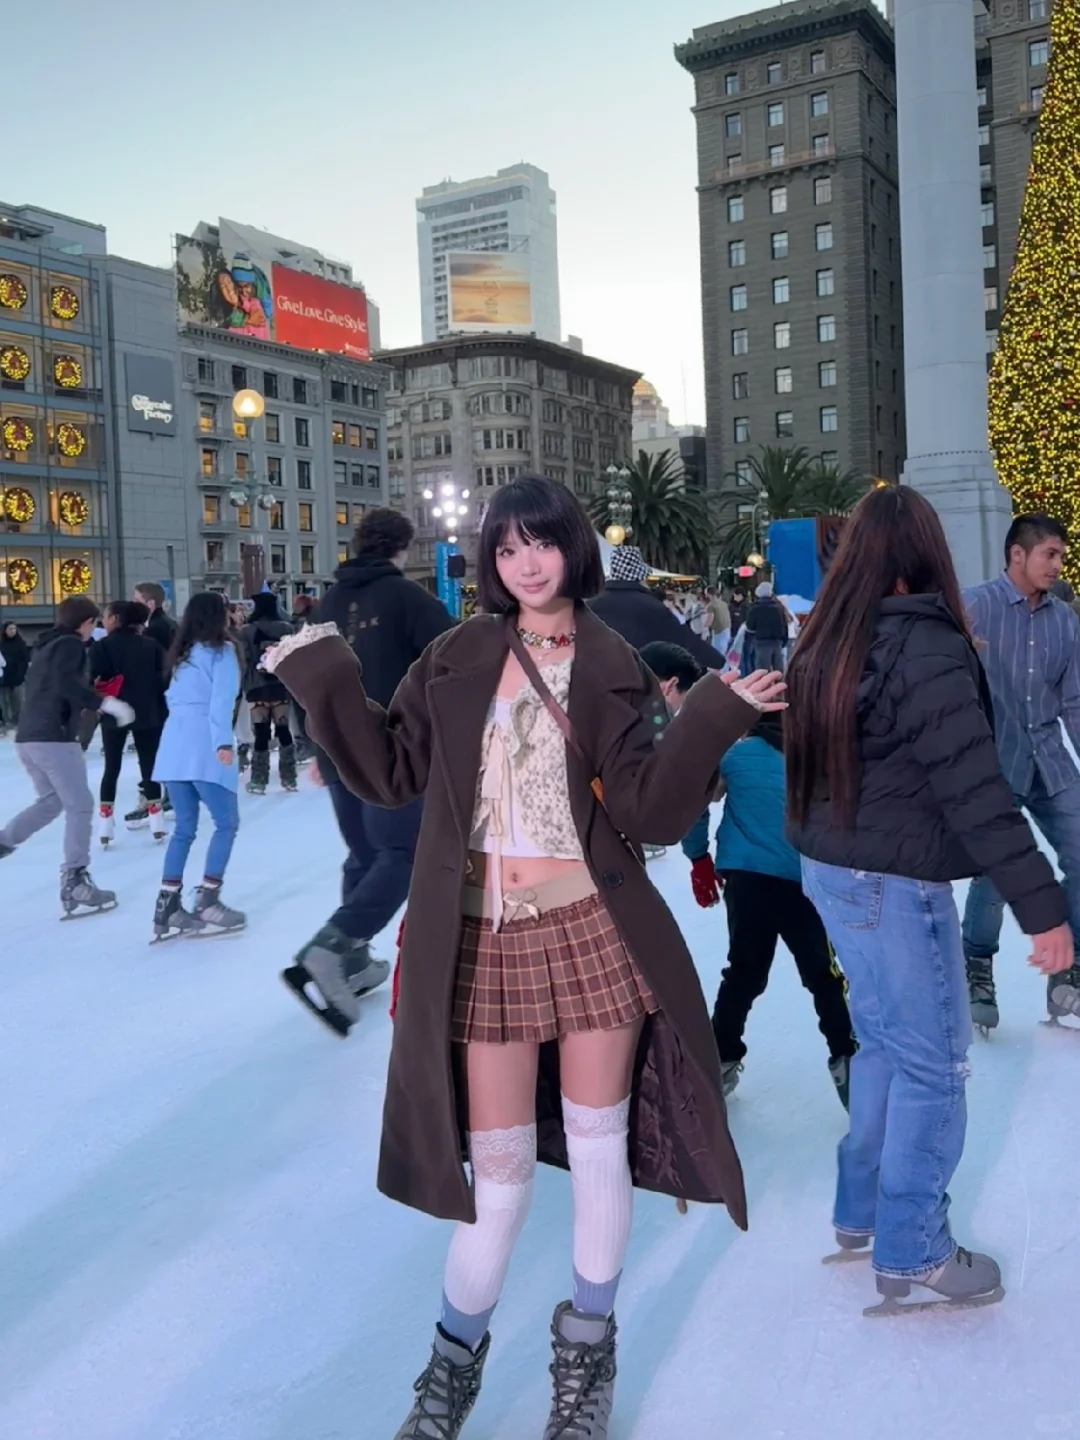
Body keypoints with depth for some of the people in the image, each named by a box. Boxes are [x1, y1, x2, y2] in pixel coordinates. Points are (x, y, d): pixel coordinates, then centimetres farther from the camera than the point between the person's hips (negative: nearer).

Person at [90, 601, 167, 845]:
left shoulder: (101, 646, -6)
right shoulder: (152, 645, 5)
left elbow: (96, 682, -14)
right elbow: (163, 679, 3)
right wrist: (162, 712, 6)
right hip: (148, 713, 2)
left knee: (111, 768, 7)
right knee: (149, 766, 8)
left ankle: (105, 826, 5)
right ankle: (156, 821, 7)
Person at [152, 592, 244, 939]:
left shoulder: (183, 654, 22)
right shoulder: (221, 650, 1)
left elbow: (172, 697, 19)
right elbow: (221, 699, -11)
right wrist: (223, 741, -18)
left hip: (174, 745, 7)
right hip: (203, 747, -7)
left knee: (184, 827, 10)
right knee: (227, 823, 2)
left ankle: (168, 908, 6)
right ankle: (207, 902, -2)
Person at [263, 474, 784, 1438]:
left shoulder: (612, 669, 0)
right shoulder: (457, 660, 5)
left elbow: (648, 811, -7)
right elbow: (391, 771, 5)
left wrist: (712, 722, -20)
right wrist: (325, 680, -3)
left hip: (592, 929, 0)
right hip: (485, 942, 1)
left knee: (597, 1145, 10)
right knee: (499, 1165, 7)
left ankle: (589, 1349, 33)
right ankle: (456, 1353, 31)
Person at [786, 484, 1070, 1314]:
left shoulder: (825, 644, 6)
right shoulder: (927, 649, -19)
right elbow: (975, 791, -23)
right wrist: (1041, 903, -20)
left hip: (830, 870, 8)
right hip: (895, 884, -8)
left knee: (884, 1043, 20)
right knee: (932, 1061, 4)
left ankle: (863, 1211, 31)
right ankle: (912, 1255, 14)